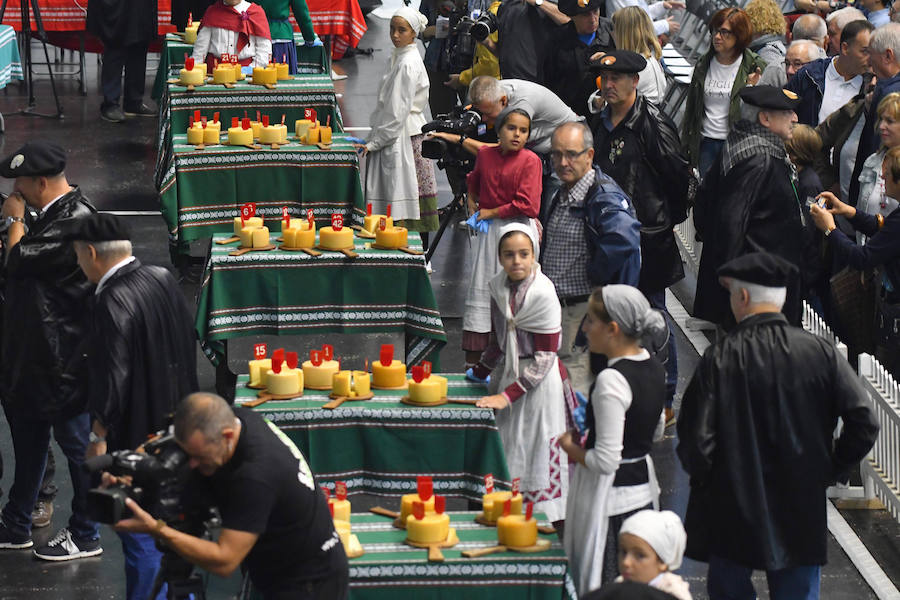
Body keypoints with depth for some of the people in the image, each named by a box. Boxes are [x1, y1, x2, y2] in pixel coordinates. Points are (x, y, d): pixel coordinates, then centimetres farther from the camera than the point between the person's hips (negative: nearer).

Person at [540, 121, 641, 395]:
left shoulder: (604, 197, -19)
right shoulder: (562, 195, 12)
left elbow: (624, 238, -39)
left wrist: (595, 275, -25)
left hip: (586, 311, -10)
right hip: (557, 308, 10)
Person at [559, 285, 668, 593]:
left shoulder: (612, 380, -23)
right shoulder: (654, 369, 4)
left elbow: (605, 461, -23)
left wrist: (571, 448, -5)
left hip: (611, 498, -9)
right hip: (643, 489, 9)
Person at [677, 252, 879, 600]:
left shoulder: (720, 359, -14)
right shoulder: (820, 352, -7)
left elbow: (695, 438, -16)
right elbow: (864, 424, -12)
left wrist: (702, 476, 5)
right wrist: (832, 471, 3)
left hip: (732, 509, -2)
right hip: (801, 514, 2)